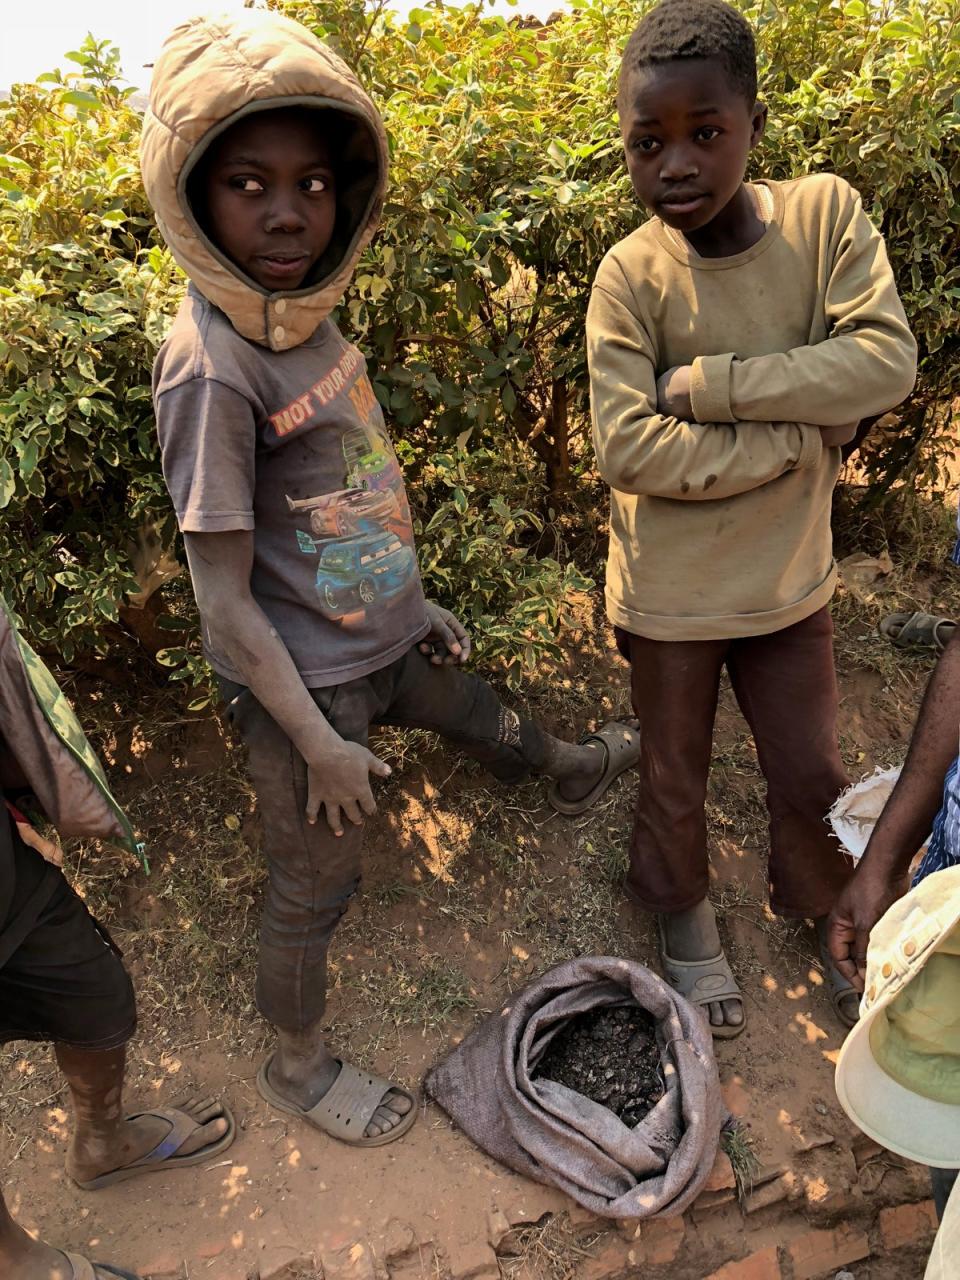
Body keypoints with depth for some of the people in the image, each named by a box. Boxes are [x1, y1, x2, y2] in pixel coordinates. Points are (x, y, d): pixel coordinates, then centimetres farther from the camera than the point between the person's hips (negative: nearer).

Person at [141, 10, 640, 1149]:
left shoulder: (310, 318, 0)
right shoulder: (210, 368, -25)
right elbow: (225, 601, -22)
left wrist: (413, 603, 17)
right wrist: (319, 742, -17)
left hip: (381, 641, 8)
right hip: (303, 680, -7)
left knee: (488, 723, 31)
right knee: (314, 884, 11)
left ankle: (575, 772, 65)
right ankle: (296, 1067, 39)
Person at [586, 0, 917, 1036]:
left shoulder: (826, 213, -8)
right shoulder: (631, 273, -15)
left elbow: (885, 363, -20)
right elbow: (629, 451, -25)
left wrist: (708, 382, -24)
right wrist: (802, 437, -20)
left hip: (789, 577, 3)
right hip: (670, 592, -2)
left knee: (812, 776, 19)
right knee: (675, 778, 18)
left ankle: (820, 914, 50)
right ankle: (684, 916, 48)